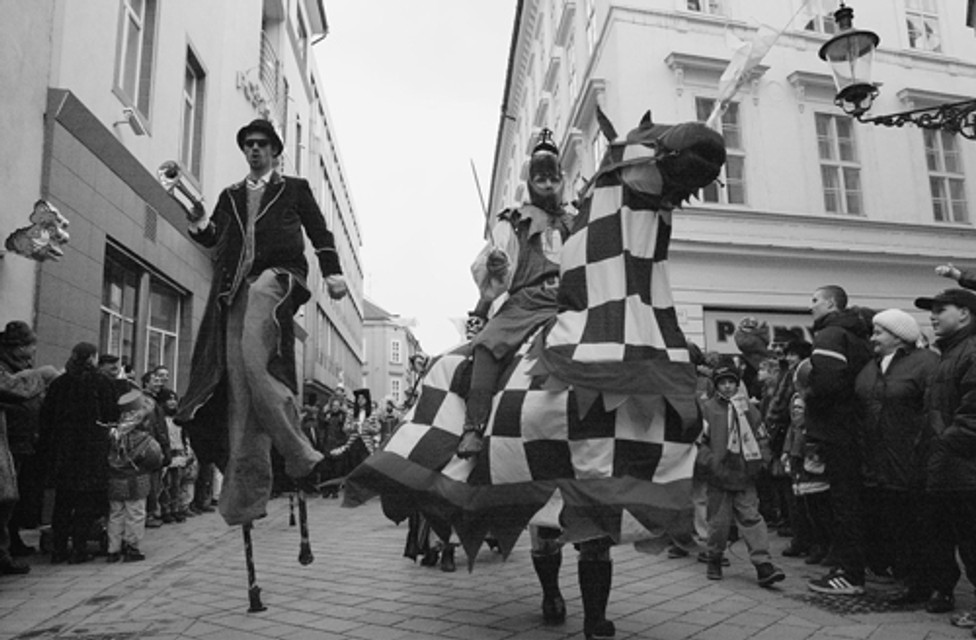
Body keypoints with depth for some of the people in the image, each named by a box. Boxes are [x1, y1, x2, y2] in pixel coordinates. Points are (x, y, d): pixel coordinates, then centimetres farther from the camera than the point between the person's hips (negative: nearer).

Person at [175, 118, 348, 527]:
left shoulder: (294, 188, 20)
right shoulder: (230, 196, 29)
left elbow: (319, 232, 13)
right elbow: (212, 237, 20)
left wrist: (333, 273, -1)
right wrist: (198, 223, -3)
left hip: (277, 276, -4)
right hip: (237, 285, 4)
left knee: (254, 357, -29)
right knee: (237, 380, -6)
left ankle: (297, 452, -21)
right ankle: (244, 491, -8)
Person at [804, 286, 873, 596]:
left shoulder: (830, 335, -14)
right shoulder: (858, 335, 15)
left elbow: (826, 381, -29)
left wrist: (808, 397, -11)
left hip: (835, 431, -9)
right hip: (857, 428, 9)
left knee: (844, 503, -3)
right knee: (852, 500, 16)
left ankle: (850, 576, 4)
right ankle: (850, 567, 26)